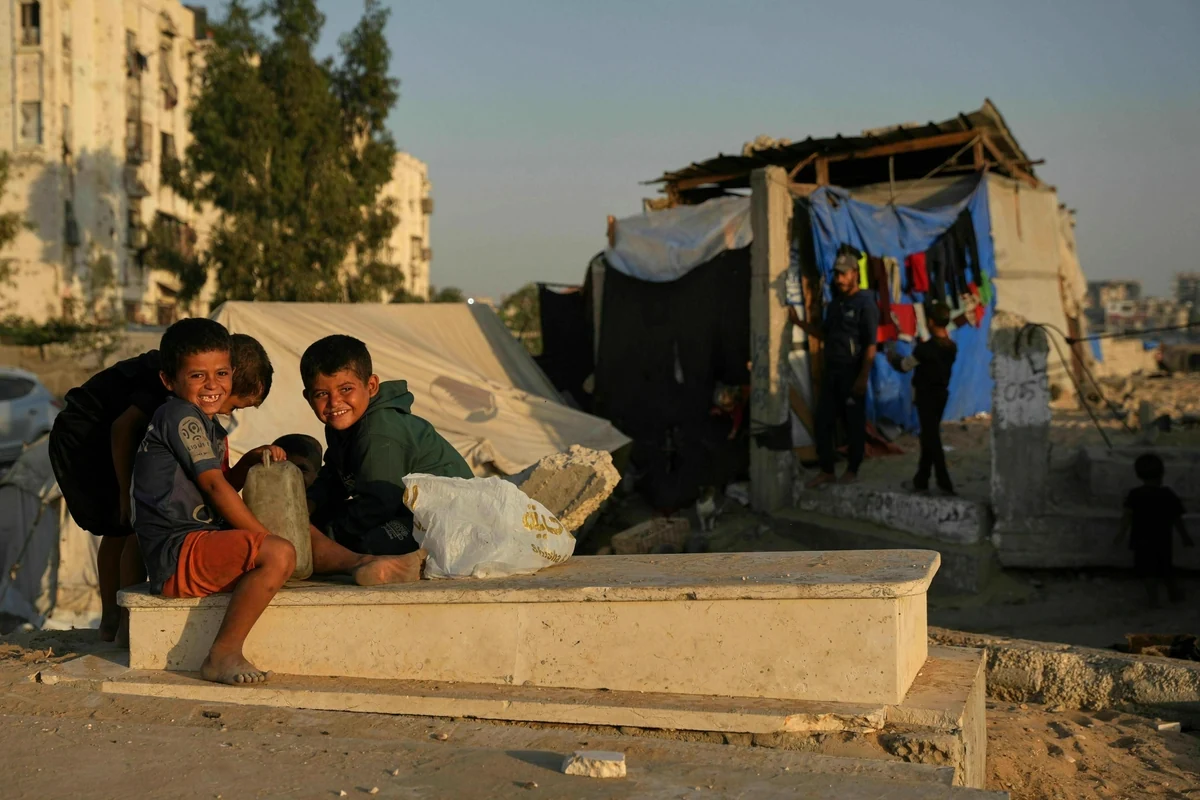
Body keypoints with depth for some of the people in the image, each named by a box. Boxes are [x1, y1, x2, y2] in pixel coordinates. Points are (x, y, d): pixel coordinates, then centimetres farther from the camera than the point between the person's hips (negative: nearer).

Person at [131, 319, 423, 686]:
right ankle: (222, 655, -29)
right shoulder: (179, 415, -10)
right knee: (278, 553, -32)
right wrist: (264, 538, -12)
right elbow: (213, 485, -15)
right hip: (178, 552, -11)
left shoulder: (205, 422, 21)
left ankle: (361, 564, -1)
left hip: (204, 543, 11)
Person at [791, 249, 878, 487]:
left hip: (852, 373, -7)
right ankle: (827, 471, 17)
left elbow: (871, 345, -15)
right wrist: (798, 322, 9)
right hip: (831, 371, 7)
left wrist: (863, 377, -20)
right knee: (822, 421, 7)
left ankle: (852, 471, 17)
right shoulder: (835, 303, 12)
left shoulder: (866, 304, -11)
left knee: (854, 423, 4)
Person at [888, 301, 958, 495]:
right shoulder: (952, 347, -1)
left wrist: (892, 357, 11)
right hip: (942, 394, 6)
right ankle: (921, 479, 21)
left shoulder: (925, 348, -20)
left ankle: (944, 482, -8)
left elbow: (905, 366, -7)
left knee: (931, 437, -3)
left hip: (925, 395, -6)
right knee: (929, 435, 15)